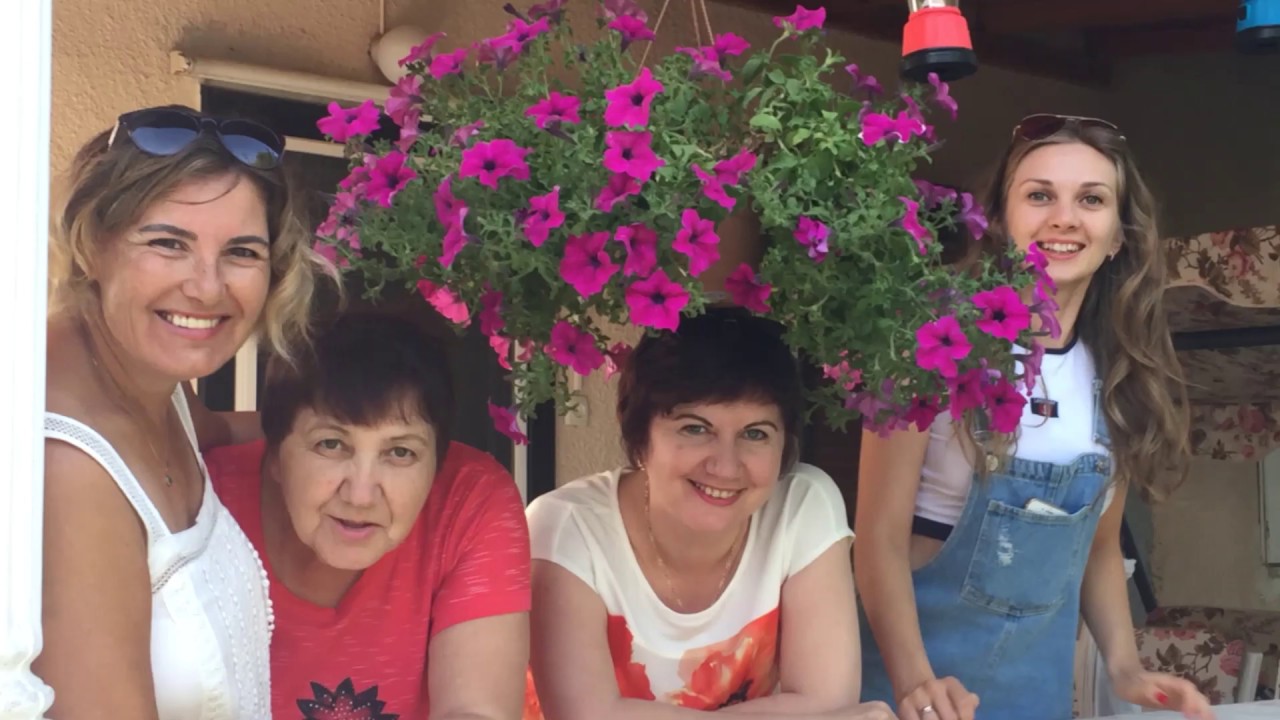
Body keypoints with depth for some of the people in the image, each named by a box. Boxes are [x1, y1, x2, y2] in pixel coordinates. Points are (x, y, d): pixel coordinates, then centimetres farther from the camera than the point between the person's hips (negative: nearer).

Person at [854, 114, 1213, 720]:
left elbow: (1099, 545, 11)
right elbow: (880, 534, -17)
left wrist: (1125, 669, -4)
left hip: (1040, 668, 5)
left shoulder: (1120, 373, 2)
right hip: (919, 643, -5)